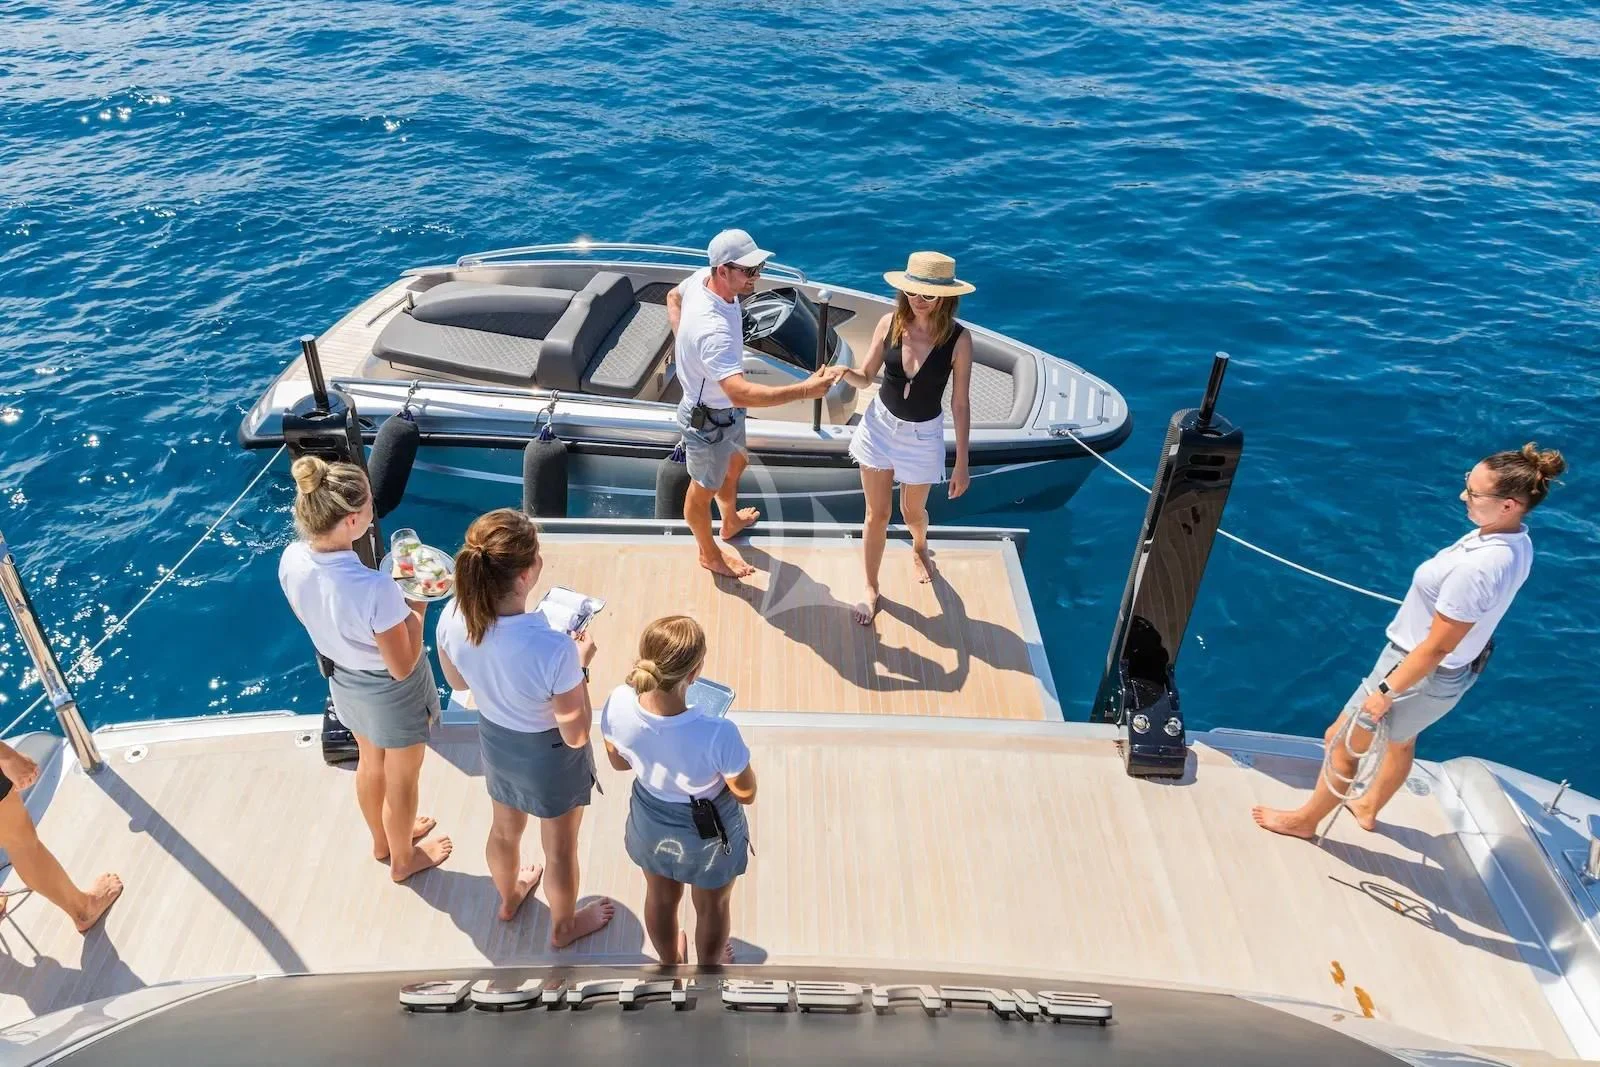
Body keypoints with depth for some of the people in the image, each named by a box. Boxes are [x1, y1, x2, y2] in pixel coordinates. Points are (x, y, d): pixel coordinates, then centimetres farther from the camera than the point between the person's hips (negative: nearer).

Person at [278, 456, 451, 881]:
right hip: (392, 693, -6)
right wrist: (417, 610, -16)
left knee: (370, 764, 32)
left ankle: (382, 841, 58)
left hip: (345, 681, 6)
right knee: (401, 780, 22)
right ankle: (403, 859, 49)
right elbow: (402, 667, -28)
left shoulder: (292, 559, -21)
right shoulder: (375, 588, -41)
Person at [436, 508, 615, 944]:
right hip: (550, 754, -5)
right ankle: (564, 926, 54)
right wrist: (580, 666, -15)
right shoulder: (553, 649, -42)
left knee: (505, 828, 34)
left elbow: (458, 682, -3)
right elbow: (576, 736, -26)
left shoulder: (453, 618, -26)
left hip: (494, 740, 5)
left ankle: (509, 898, 64)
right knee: (560, 848, 26)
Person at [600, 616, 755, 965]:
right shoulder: (717, 734, -42)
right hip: (708, 831, -3)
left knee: (660, 897, 34)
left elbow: (619, 761, -7)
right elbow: (746, 793, -21)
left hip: (650, 821, 3)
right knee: (712, 907, 30)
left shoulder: (617, 705, -30)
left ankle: (671, 965, 62)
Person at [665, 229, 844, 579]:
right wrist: (804, 390, -53)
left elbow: (674, 297, 10)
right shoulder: (713, 330, -43)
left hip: (725, 409, 9)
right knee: (704, 489, 18)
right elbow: (740, 393, -51)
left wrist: (685, 344, 3)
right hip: (708, 420, -9)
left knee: (735, 464, 33)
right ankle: (709, 554, 45)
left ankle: (731, 522, 62)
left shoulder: (703, 277, -14)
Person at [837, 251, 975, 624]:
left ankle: (919, 549, 58)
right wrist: (844, 373, -27)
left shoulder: (958, 339, -20)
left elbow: (960, 404, -13)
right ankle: (870, 588, 31)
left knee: (913, 511, 21)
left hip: (923, 436, -1)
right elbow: (866, 378, -2)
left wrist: (962, 464, -9)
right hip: (880, 425, 1)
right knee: (877, 513, 11)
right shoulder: (890, 323, -15)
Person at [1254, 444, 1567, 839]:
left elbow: (1437, 647, -29)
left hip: (1423, 674, -9)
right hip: (1453, 672, 9)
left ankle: (1305, 820, 33)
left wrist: (1386, 691, -18)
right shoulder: (1516, 540, -10)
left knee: (1341, 741, 12)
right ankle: (1368, 808, 56)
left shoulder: (1476, 568, -38)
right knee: (1401, 741, 31)